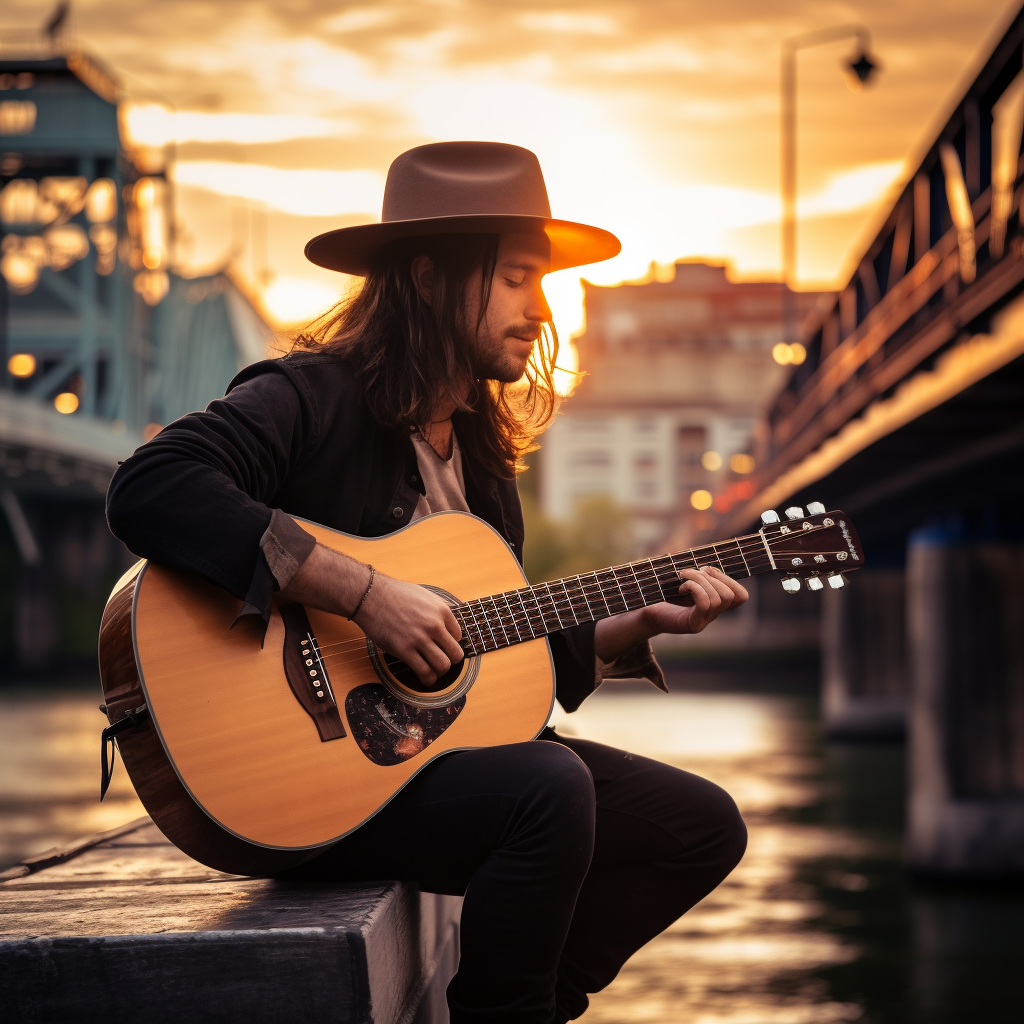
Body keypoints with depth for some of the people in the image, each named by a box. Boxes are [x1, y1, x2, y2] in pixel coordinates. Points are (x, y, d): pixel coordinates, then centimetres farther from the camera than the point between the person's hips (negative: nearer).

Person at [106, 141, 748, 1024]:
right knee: (549, 785, -33)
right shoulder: (310, 398, -12)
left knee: (703, 825, 3)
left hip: (447, 746, 9)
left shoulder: (477, 447, 15)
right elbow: (149, 491, -31)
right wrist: (364, 593, -31)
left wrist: (636, 625, 4)